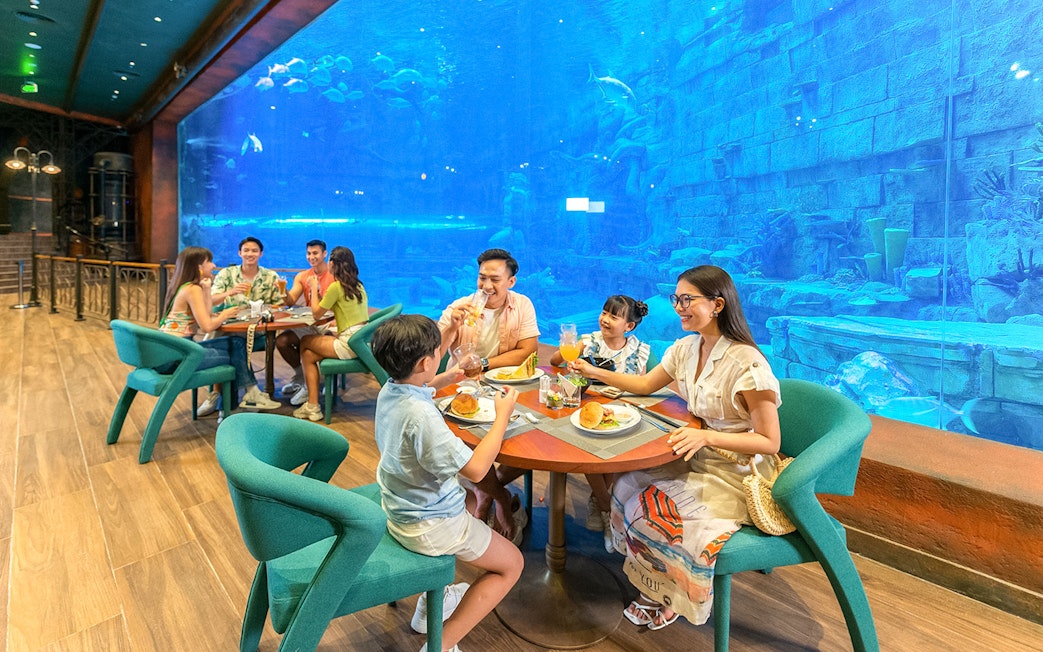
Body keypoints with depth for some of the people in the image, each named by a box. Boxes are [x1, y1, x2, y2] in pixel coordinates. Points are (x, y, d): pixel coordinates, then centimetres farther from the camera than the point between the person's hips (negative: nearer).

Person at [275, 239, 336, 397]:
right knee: (281, 341, -11)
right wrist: (284, 292, -21)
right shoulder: (302, 276, 10)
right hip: (309, 324, 6)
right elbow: (291, 302, 0)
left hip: (329, 324, -5)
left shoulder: (335, 274, -6)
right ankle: (301, 374, 14)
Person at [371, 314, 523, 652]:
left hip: (399, 506, 9)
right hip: (427, 526, -9)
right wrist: (503, 415, -22)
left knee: (469, 498, 36)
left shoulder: (389, 391, -7)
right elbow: (475, 469, -31)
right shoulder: (422, 416, -35)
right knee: (511, 564, 9)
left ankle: (430, 606, 40)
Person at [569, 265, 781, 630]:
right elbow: (645, 384, 13)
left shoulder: (746, 363, -23)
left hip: (734, 474, -7)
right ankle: (654, 586, 14)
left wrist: (706, 436, -30)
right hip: (694, 459, 7)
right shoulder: (686, 348, -1)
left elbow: (769, 442, -19)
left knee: (647, 511, -18)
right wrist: (595, 372, 3)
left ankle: (669, 599, 12)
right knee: (625, 488, -8)